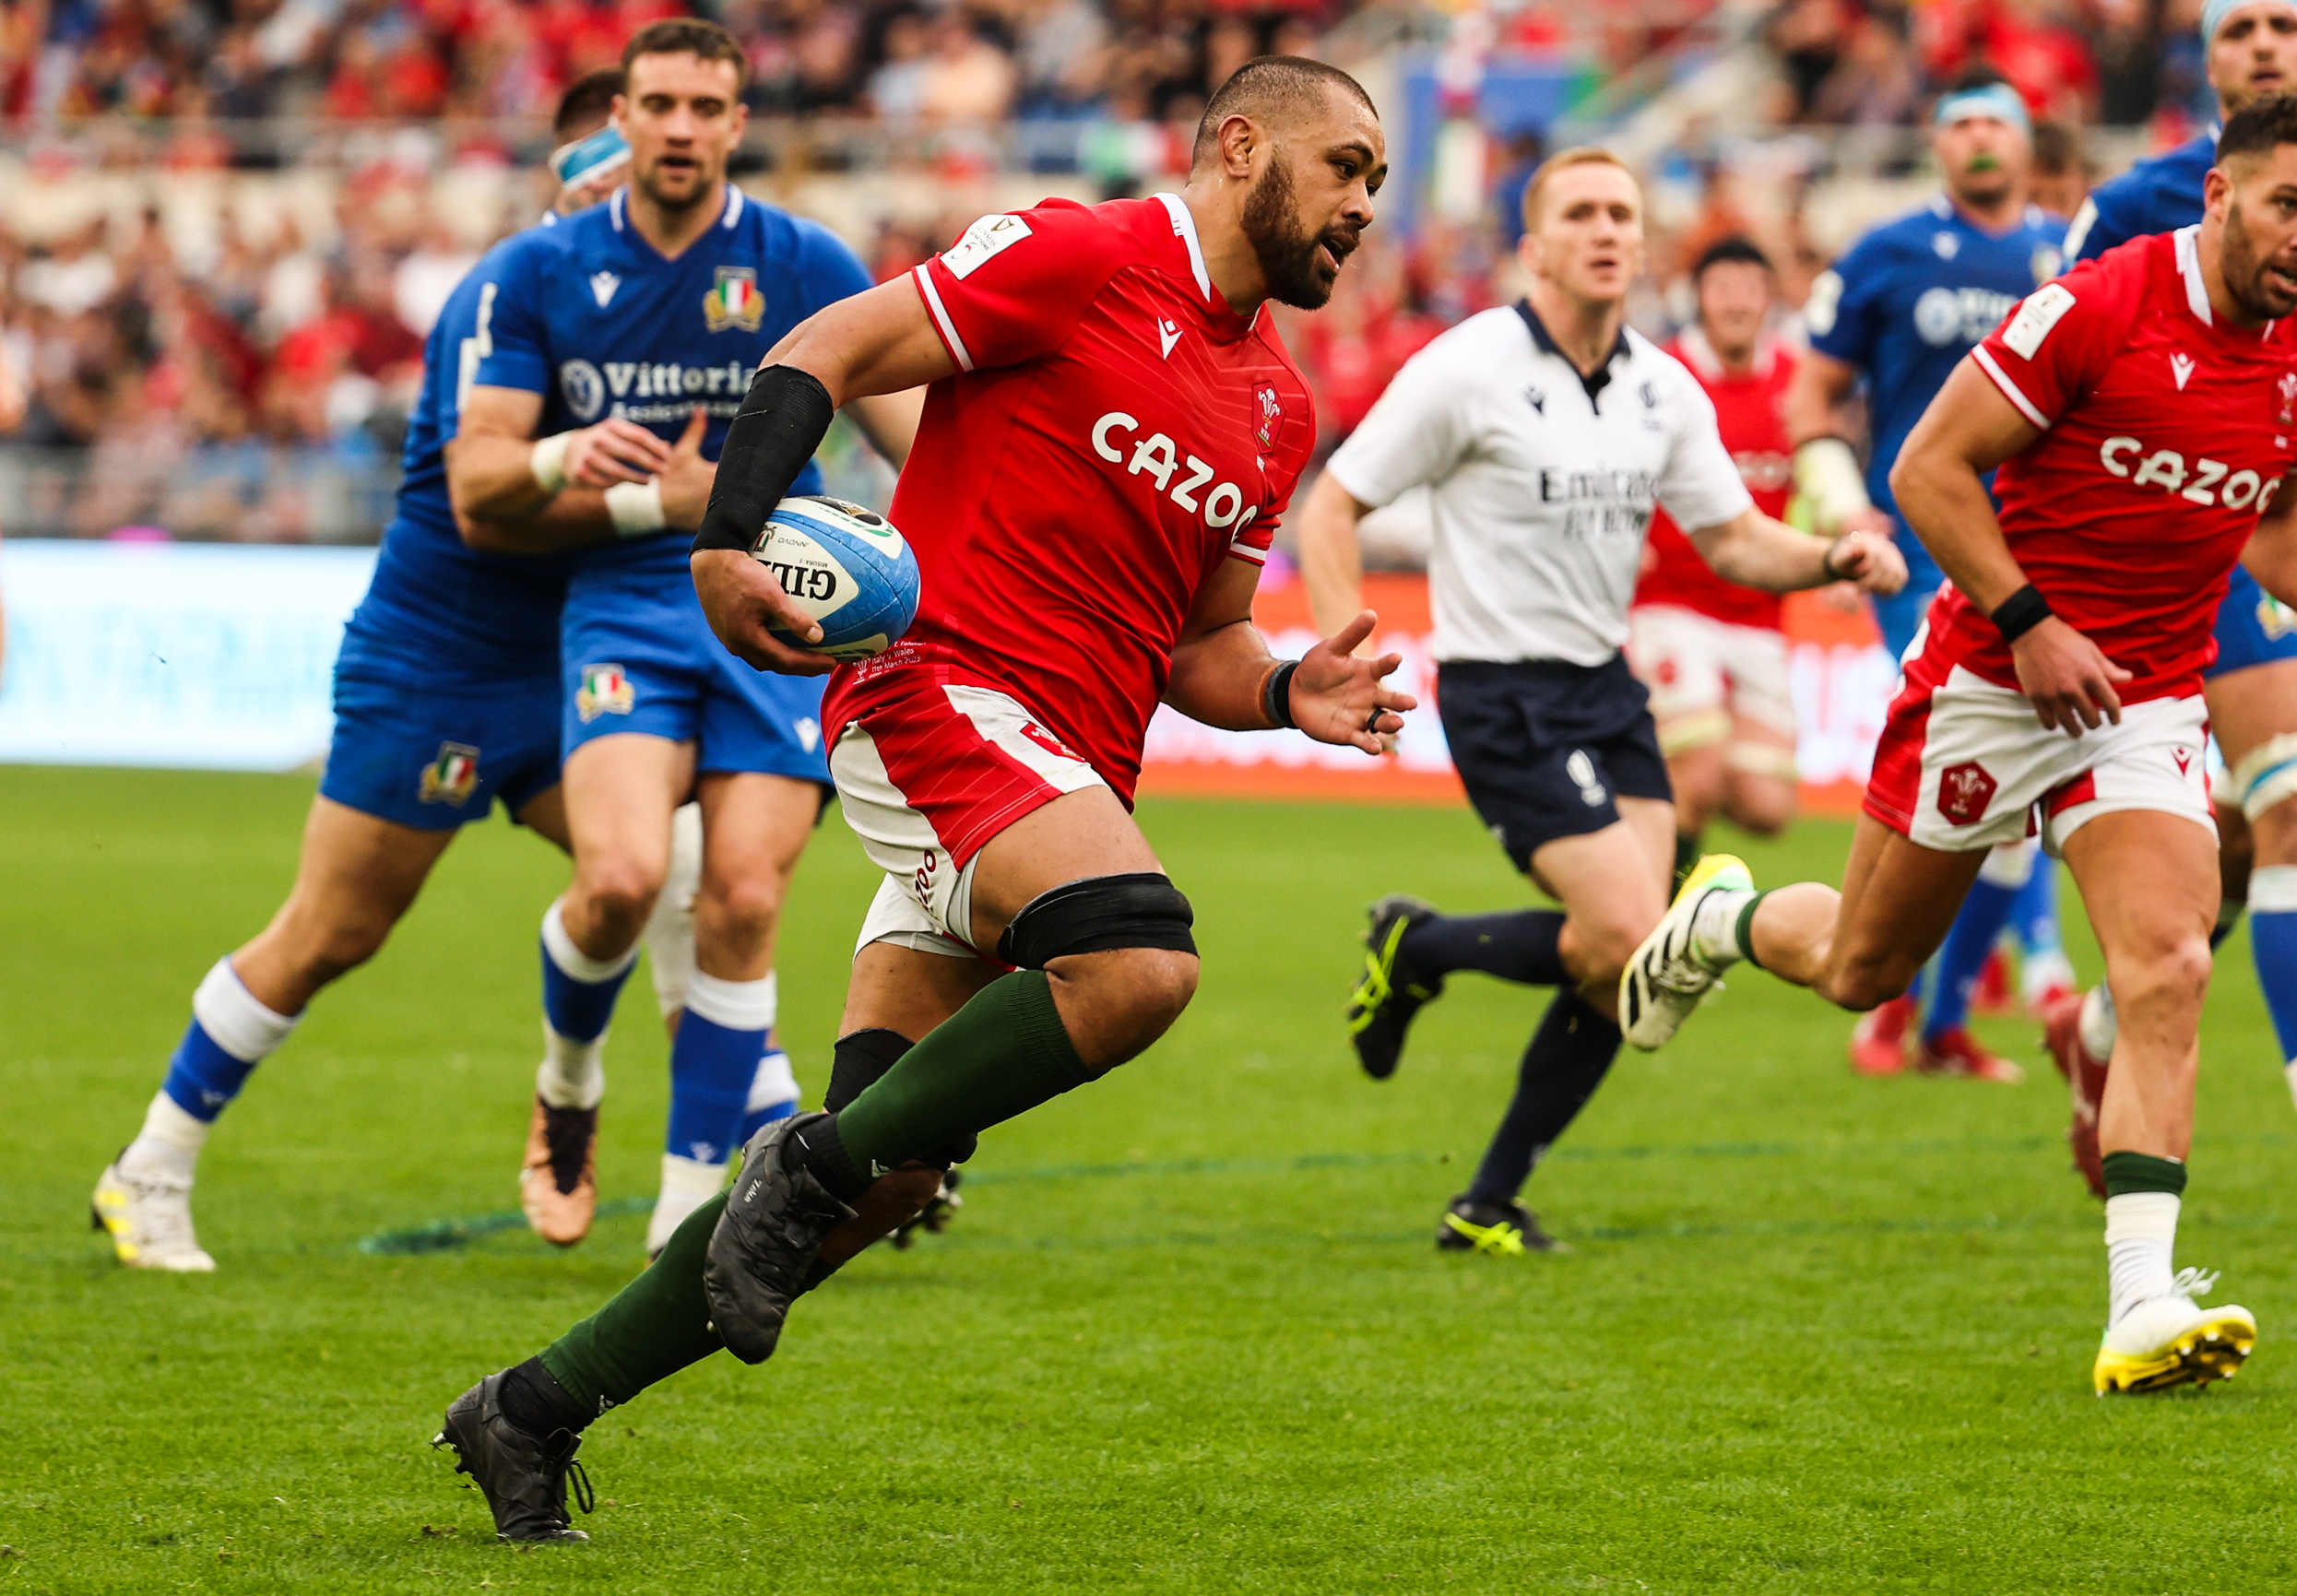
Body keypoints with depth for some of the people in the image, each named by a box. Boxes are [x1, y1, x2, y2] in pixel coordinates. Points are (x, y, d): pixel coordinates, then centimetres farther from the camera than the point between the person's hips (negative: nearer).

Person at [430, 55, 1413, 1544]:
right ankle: (813, 1170, -15)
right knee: (1138, 959, -32)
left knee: (880, 1168, 1)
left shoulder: (1277, 403, 19)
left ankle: (537, 1410, 11)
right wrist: (732, 533, -22)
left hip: (1067, 775, 8)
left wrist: (1290, 694, 4)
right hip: (942, 683, -8)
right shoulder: (1080, 258, -5)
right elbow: (829, 350, -8)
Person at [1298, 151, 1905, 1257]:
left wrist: (1835, 558, -8)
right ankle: (1415, 949, 8)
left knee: (1627, 964, -2)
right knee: (1625, 938, -18)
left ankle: (1490, 1205, 11)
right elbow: (1330, 508, -7)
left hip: (1606, 687, 7)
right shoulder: (1467, 370, -11)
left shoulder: (1665, 391, 7)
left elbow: (1735, 542, 12)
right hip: (1502, 696, -7)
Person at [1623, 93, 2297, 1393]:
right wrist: (2029, 622, -19)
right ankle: (1722, 920, 48)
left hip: (2150, 700, 4)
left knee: (2167, 970, -18)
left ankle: (2144, 1309, -23)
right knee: (1861, 969, 11)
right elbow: (1929, 470, -14)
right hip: (1989, 682, -4)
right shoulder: (2095, 309, -18)